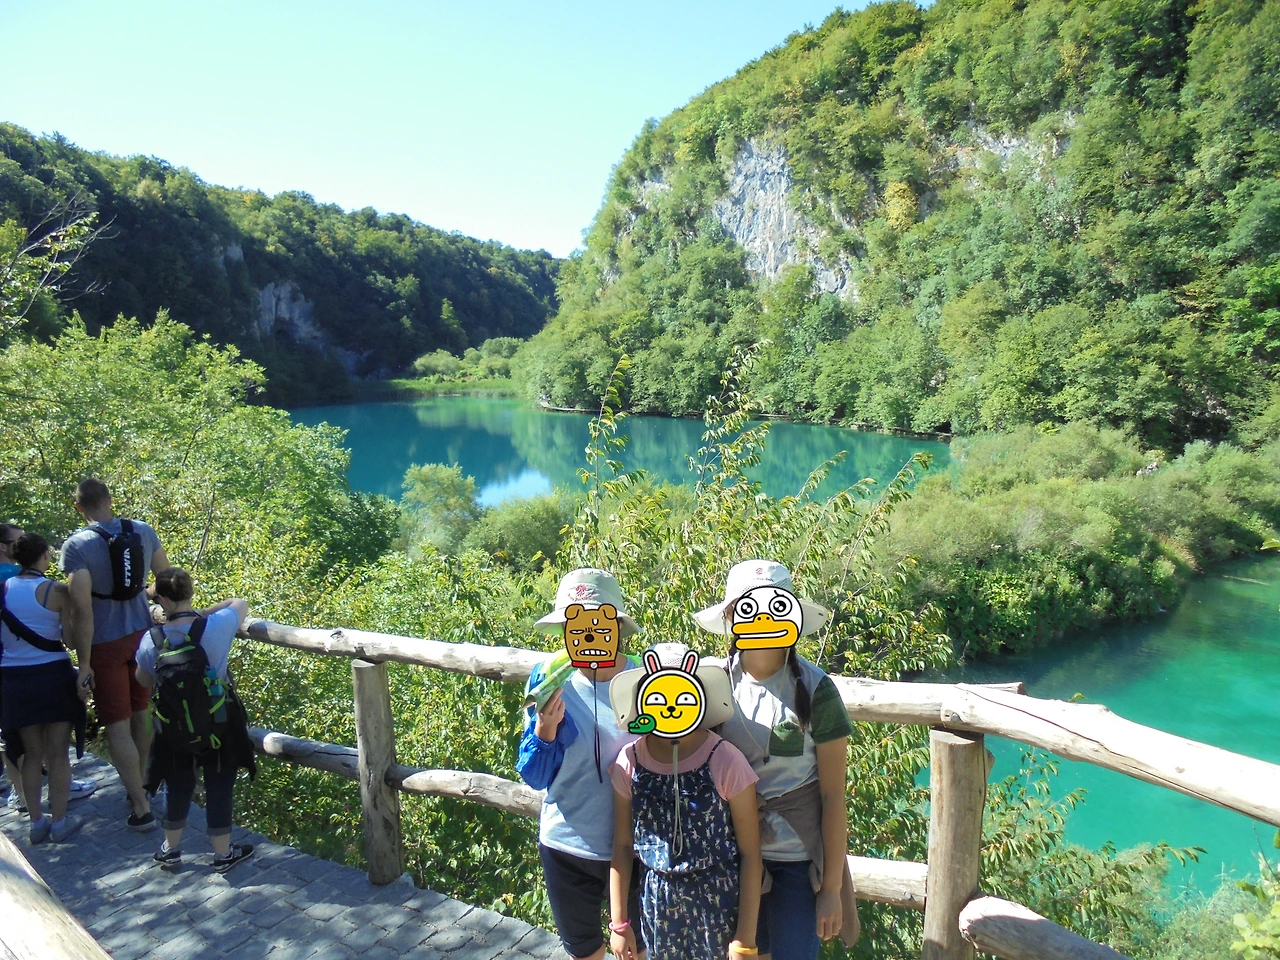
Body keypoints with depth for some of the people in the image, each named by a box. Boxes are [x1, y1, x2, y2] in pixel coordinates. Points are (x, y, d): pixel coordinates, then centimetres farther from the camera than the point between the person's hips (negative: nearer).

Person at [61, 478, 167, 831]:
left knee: (118, 726, 3)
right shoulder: (143, 531, -3)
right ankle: (137, 782, 36)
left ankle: (142, 808, 5)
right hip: (142, 634, 5)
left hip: (106, 643, -5)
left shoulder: (77, 544, -16)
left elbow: (82, 605, -20)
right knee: (141, 715, 19)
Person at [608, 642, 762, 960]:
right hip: (658, 905, 3)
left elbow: (750, 853, -11)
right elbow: (622, 846, 2)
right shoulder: (629, 762, -9)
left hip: (719, 903, -3)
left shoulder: (725, 761, -19)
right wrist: (619, 922, 5)